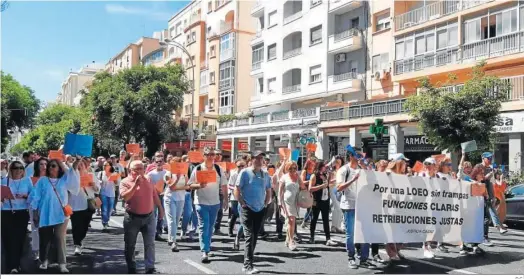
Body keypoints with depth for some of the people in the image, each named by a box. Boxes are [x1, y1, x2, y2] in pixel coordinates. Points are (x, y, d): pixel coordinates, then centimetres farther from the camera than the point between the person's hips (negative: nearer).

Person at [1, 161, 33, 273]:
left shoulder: (27, 180, 7)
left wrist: (25, 196, -14)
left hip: (22, 213, 0)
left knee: (20, 238, 0)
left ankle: (16, 264, 13)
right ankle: (12, 265, -2)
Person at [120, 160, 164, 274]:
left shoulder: (148, 181, 7)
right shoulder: (125, 182, -7)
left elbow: (155, 196, 15)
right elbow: (125, 197, -22)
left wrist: (160, 209, 16)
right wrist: (135, 185, -25)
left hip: (149, 216, 3)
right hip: (132, 218, -2)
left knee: (150, 244, 1)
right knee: (130, 245, 8)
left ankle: (150, 268, 6)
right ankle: (131, 268, 23)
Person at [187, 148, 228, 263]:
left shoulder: (218, 169, 2)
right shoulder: (198, 169, -6)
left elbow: (223, 185, 8)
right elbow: (190, 185, -4)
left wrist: (225, 199, 4)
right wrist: (199, 185, -22)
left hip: (215, 203, 4)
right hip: (201, 202, -3)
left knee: (210, 227, 14)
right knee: (203, 227, -7)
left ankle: (207, 247, 31)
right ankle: (205, 252, -7)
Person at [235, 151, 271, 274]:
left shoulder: (265, 174, 8)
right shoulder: (245, 173, -6)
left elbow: (268, 191, 18)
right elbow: (237, 190, -6)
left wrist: (265, 204, 8)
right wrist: (243, 204, -10)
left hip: (260, 210, 5)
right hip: (248, 209, -5)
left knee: (255, 237, 11)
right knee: (249, 236, -11)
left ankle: (248, 261, 24)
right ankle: (248, 265, -10)